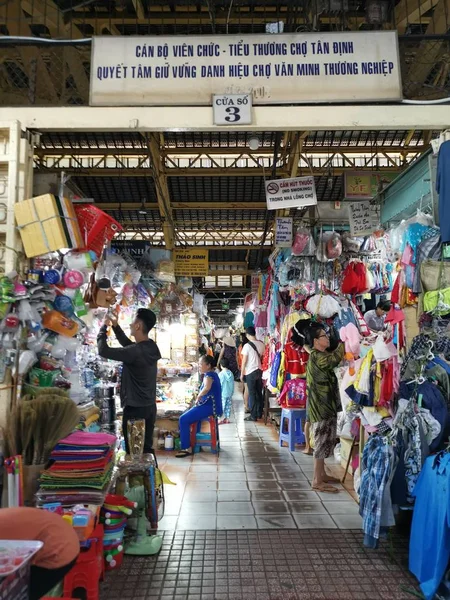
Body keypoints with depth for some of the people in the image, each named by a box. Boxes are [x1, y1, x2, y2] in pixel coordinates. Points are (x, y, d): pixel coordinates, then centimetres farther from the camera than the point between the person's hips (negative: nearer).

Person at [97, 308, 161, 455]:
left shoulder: (135, 352, -23)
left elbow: (103, 350, -19)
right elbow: (127, 344, 21)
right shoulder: (151, 347, 4)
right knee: (146, 448, 16)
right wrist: (115, 326, 15)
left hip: (135, 409, -8)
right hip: (150, 407, 8)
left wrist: (103, 327, -4)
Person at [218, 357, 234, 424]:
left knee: (222, 406, 1)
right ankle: (227, 418, 17)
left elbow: (219, 384, -12)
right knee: (228, 406, 12)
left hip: (223, 393, -6)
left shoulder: (221, 374, -15)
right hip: (230, 393, 6)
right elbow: (233, 384, 8)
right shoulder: (231, 373, 2)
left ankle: (224, 419, 1)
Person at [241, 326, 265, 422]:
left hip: (250, 372, -5)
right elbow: (263, 358, 8)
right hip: (260, 371, 5)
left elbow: (244, 361, -11)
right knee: (259, 393, 14)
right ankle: (259, 413, 23)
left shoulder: (247, 346, -14)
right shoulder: (261, 344, 1)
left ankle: (253, 416, 4)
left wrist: (242, 374, -3)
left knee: (252, 394, 1)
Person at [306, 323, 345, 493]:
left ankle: (321, 474, 28)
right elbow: (336, 357, -27)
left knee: (325, 442, 17)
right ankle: (317, 481, 3)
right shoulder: (316, 356, -19)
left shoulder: (322, 356, 15)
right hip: (319, 406, -10)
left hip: (326, 405, 10)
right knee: (322, 443, -4)